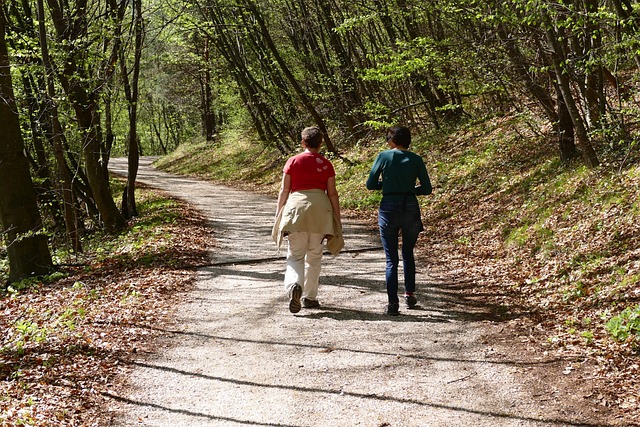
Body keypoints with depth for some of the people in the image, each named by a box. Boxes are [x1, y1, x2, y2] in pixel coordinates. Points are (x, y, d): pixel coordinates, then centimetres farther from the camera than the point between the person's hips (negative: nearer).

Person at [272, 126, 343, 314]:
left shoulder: (293, 161, 5)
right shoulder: (326, 164, 7)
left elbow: (284, 190, 3)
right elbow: (332, 193, 5)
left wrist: (278, 215, 10)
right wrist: (337, 219, 10)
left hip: (296, 205, -1)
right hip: (320, 207, 1)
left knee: (295, 255, 4)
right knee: (314, 256, 13)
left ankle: (294, 285, -24)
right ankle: (309, 297, 19)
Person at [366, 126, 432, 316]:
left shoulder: (384, 156, 0)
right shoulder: (416, 159, 4)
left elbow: (370, 184, 0)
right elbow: (426, 189, 4)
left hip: (389, 209, -2)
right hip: (411, 209, 2)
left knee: (391, 259, 3)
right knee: (408, 253, 23)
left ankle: (393, 303, -3)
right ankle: (409, 294, 26)